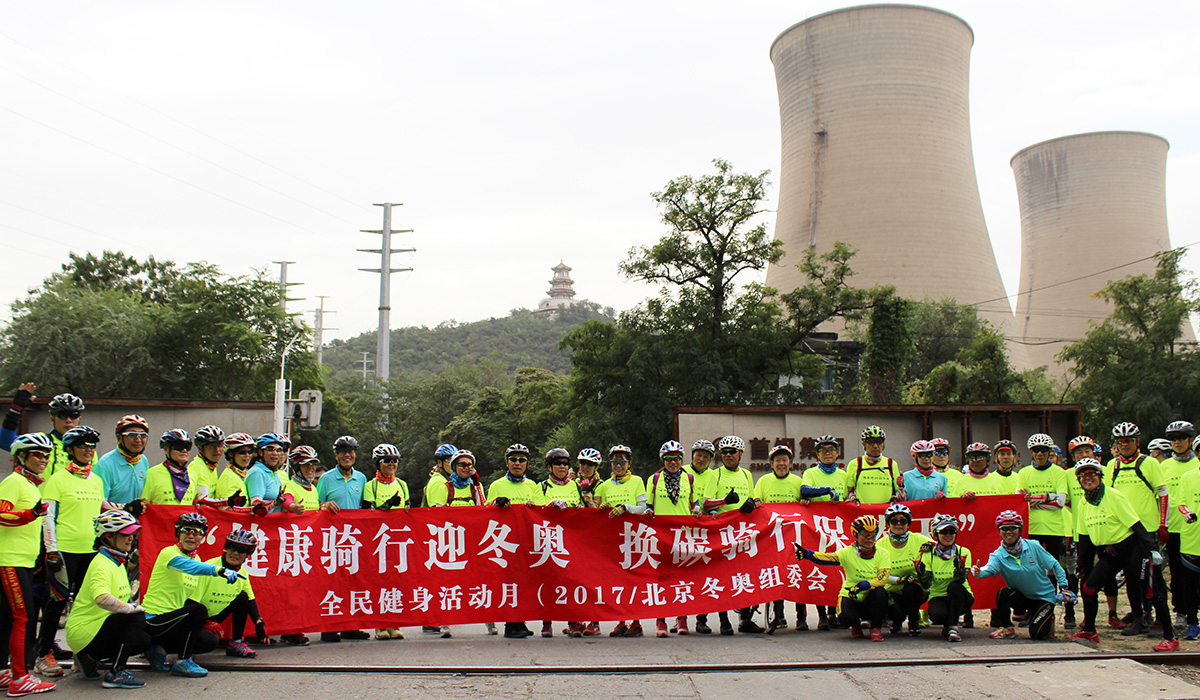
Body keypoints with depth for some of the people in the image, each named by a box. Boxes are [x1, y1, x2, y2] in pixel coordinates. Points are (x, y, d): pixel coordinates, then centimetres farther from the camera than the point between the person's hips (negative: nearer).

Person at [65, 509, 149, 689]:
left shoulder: (118, 562, 12)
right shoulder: (101, 564, -19)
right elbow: (102, 599, -38)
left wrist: (132, 606, 2)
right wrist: (132, 608, -28)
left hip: (97, 626, 10)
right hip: (82, 631, -10)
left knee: (144, 641, 5)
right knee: (137, 617, -25)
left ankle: (89, 658, 13)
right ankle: (115, 674, -18)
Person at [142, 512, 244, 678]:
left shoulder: (196, 559, 13)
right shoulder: (168, 553, -13)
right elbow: (188, 566, -37)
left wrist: (208, 622, 5)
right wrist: (220, 570, -52)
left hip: (172, 617, 8)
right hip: (153, 621, -8)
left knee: (210, 641, -3)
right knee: (199, 610, -29)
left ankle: (159, 650, 10)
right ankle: (181, 662, -15)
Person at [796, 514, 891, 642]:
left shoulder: (882, 554, -6)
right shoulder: (848, 552, -6)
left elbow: (882, 579, -18)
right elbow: (827, 558, -18)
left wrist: (861, 586, -32)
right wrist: (807, 554, -35)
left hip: (871, 600, 0)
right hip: (850, 597, 0)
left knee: (880, 591, -33)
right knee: (847, 617, -31)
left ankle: (876, 628, -8)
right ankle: (856, 625, 12)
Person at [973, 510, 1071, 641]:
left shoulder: (1033, 547, -13)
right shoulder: (998, 555, -13)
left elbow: (1054, 565, -2)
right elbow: (989, 568, -35)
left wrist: (1063, 586, -7)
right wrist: (978, 572, -58)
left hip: (1044, 597, -1)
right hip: (1022, 597, 1)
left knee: (1036, 634, -17)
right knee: (1002, 594, -30)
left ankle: (1048, 619, 19)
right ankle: (1007, 628, -6)